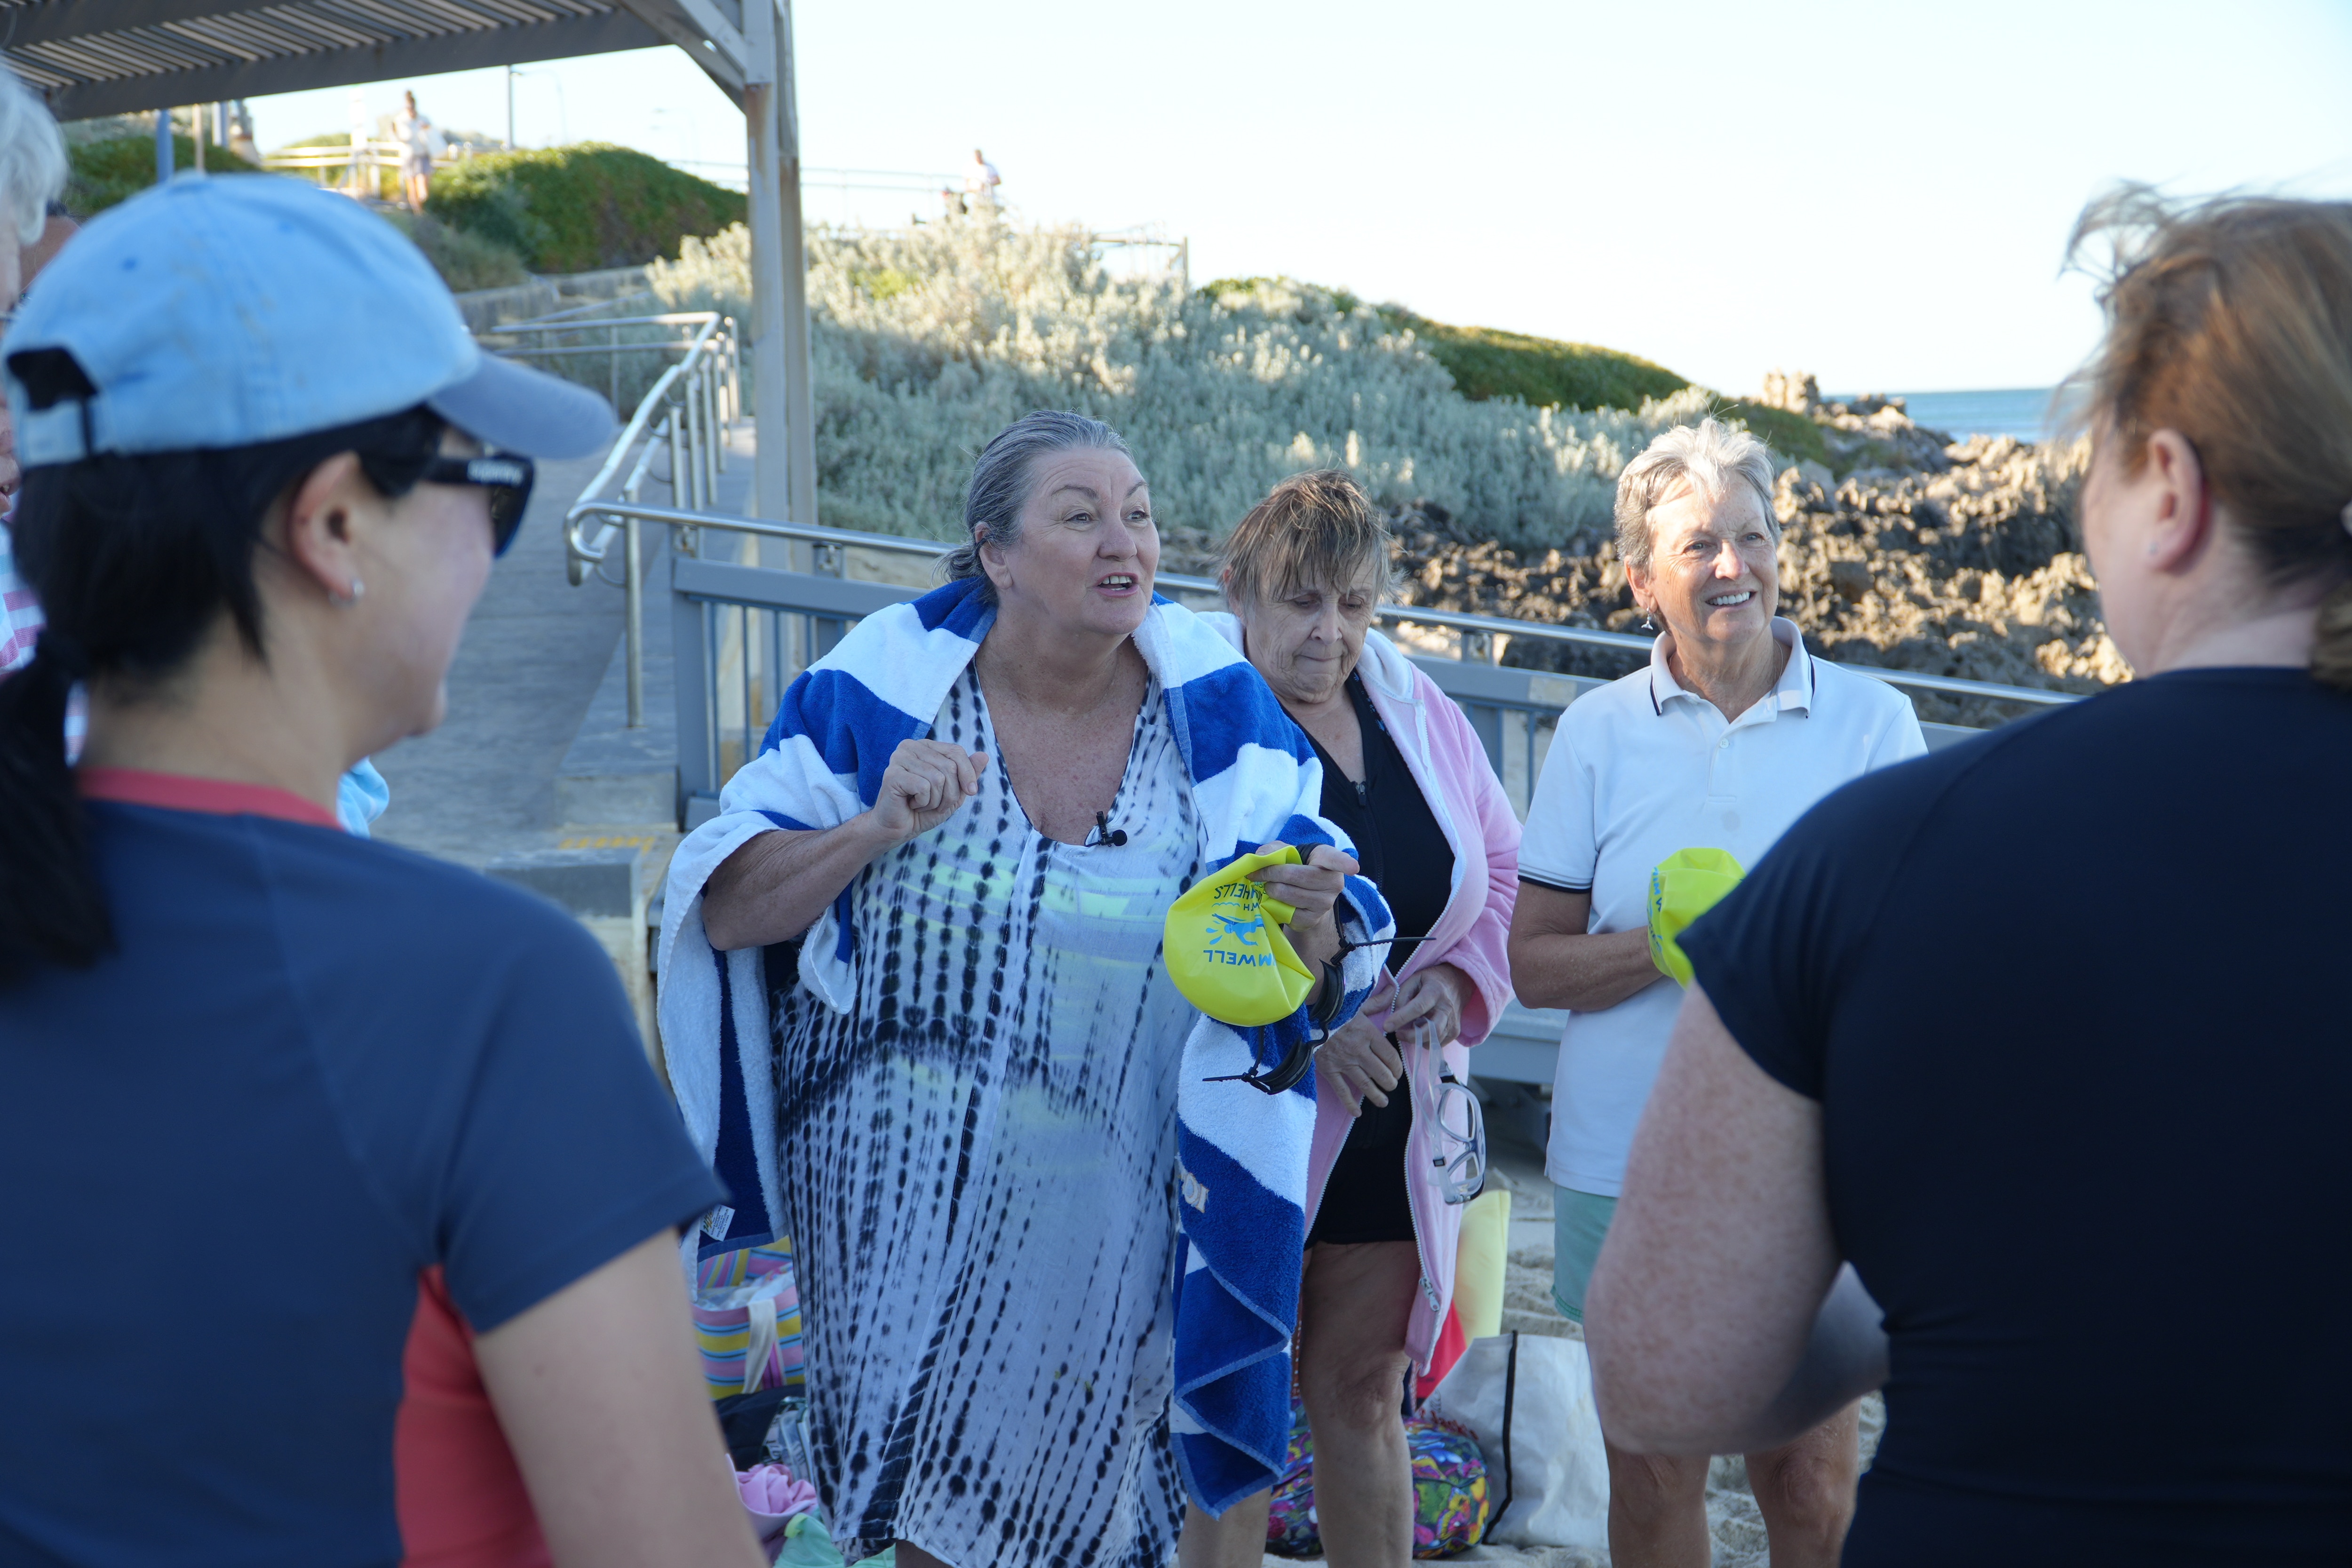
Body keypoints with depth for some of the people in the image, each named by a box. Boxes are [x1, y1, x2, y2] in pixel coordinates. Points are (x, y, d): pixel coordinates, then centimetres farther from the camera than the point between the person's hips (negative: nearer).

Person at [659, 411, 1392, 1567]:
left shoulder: (1217, 711, -6)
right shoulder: (883, 686, -9)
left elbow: (1307, 973, -3)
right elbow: (724, 910, -8)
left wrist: (1310, 922, -25)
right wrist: (874, 832, -23)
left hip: (1107, 1212, 1)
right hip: (899, 1199, 0)